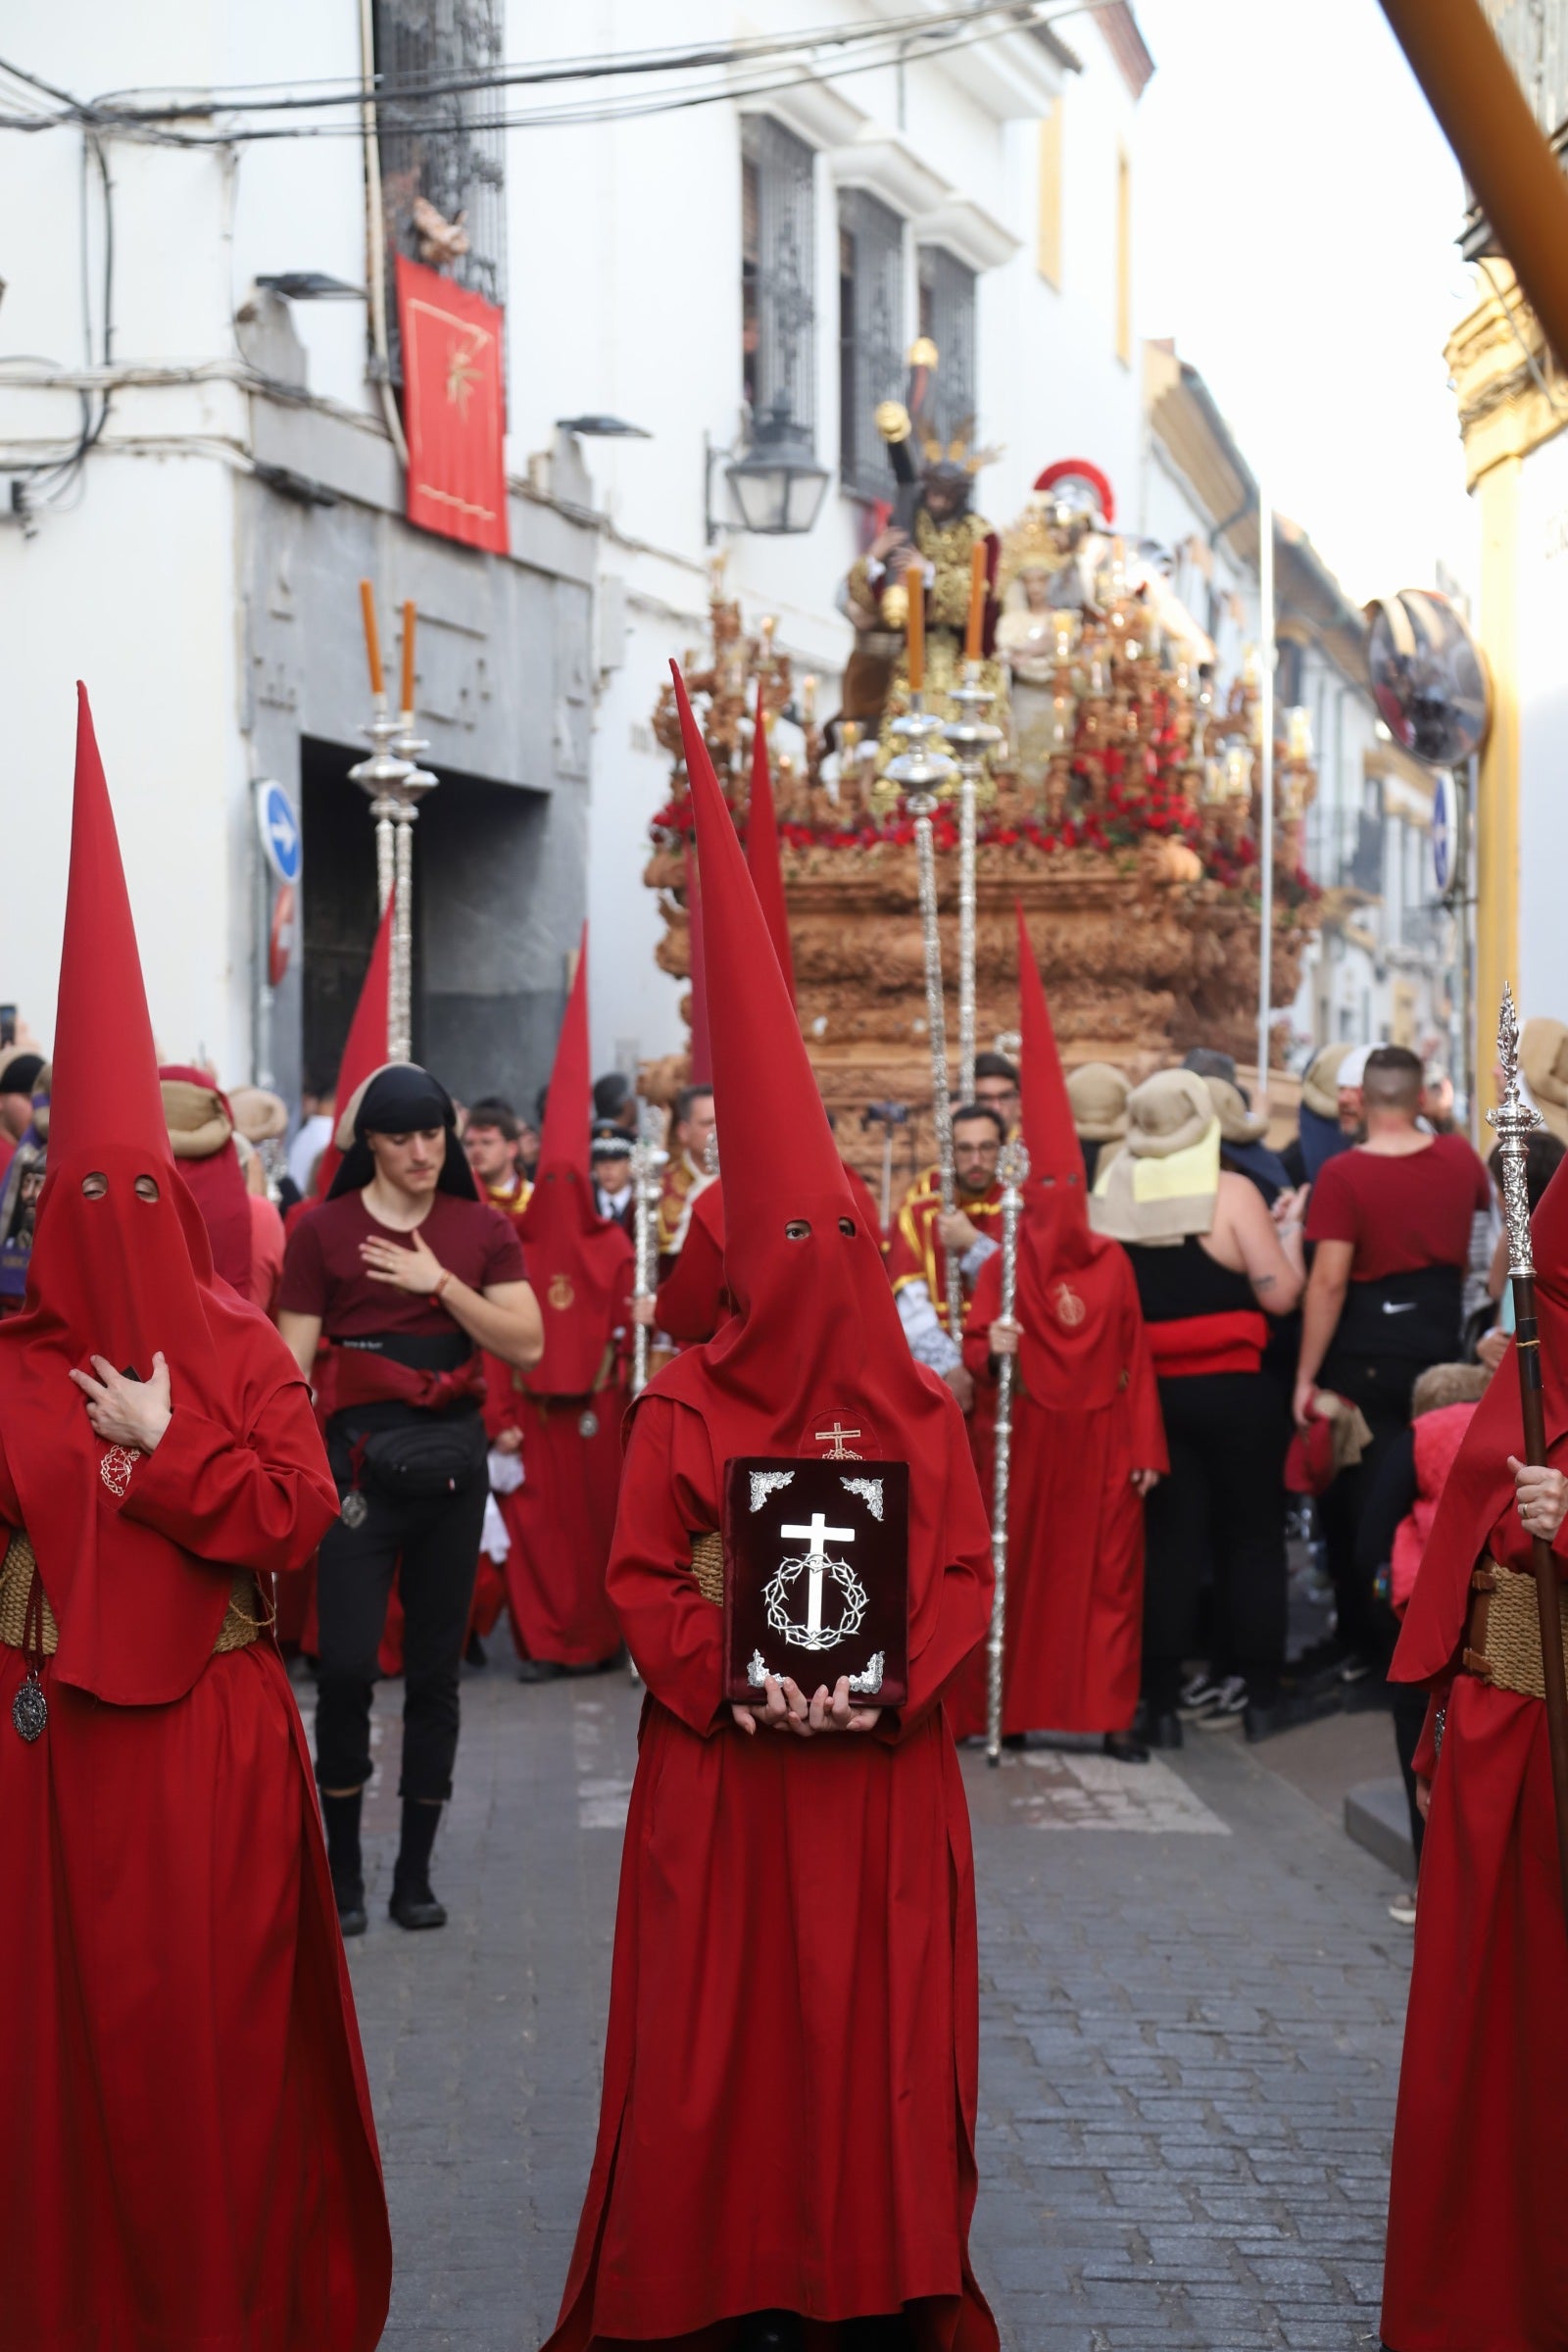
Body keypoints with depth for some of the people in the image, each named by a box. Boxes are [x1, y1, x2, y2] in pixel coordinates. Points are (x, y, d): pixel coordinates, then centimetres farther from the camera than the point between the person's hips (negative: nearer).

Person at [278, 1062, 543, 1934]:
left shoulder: (484, 1229, 6)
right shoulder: (324, 1230, -1)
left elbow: (528, 1345, -3)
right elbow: (291, 1362, -1)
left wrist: (441, 1284, -13)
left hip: (454, 1458, 3)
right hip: (359, 1457, -2)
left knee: (437, 1670, 6)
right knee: (346, 1664, -10)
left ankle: (417, 1873, 17)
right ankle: (344, 1869, 7)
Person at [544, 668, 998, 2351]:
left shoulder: (921, 1417, 5)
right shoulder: (682, 1411, 1)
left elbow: (965, 1576, 2)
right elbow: (642, 1580, -2)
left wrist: (888, 1685, -14)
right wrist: (736, 1684, -16)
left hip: (882, 1771, 2)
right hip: (723, 1770, -1)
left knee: (878, 2014, 5)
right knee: (727, 2016, 2)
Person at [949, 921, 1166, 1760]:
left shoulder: (1113, 1264, 3)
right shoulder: (1004, 1267, 0)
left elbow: (1136, 1359, 3)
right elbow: (975, 1345, -3)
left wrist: (1146, 1447, 1)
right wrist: (989, 1350, -26)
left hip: (1101, 1438, 1)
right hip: (1029, 1435, -1)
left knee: (1109, 1573, 2)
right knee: (1020, 1569, 4)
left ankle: (1112, 1714, 7)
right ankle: (1007, 1708, 11)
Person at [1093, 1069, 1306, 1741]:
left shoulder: (1108, 1195, -1)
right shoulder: (1229, 1192, -11)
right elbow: (1280, 1295, -11)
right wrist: (1290, 1230, 4)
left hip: (1152, 1390, 3)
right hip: (1234, 1388, -3)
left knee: (1170, 1542, 9)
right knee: (1253, 1536, 10)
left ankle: (1161, 1698, 8)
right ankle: (1256, 1691, 14)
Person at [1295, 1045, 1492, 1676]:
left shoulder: (1343, 1174, -16)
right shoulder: (1459, 1157, -2)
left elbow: (1329, 1282, -20)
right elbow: (1488, 1202, 23)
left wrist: (1305, 1375, -13)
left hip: (1365, 1356, -4)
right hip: (1440, 1345, 4)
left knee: (1355, 1501, 8)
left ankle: (1363, 1641, 14)